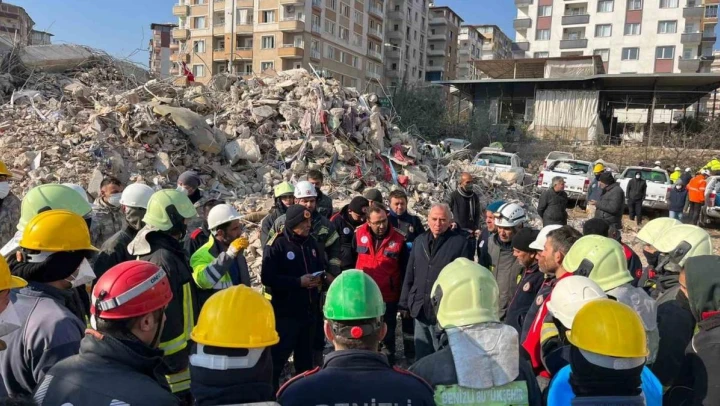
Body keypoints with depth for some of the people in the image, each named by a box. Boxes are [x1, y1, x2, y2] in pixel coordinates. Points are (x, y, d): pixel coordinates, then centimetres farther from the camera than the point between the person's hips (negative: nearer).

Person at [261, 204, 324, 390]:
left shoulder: (311, 242, 8)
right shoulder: (276, 244, -13)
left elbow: (321, 268, 20)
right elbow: (267, 277, -19)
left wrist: (319, 278, -4)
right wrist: (298, 282, -22)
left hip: (309, 310, 6)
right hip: (285, 312, -6)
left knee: (305, 355, 18)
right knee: (278, 355, -1)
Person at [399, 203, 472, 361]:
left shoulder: (459, 242, -8)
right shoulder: (419, 241, 8)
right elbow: (410, 275, 11)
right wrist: (405, 302, 10)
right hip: (420, 309, 5)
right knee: (421, 355, 17)